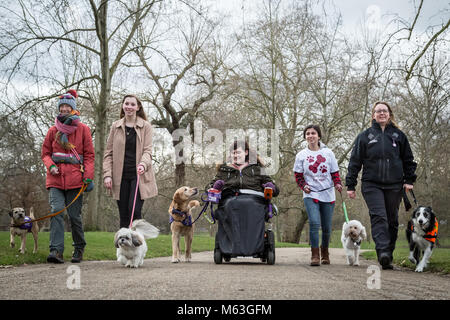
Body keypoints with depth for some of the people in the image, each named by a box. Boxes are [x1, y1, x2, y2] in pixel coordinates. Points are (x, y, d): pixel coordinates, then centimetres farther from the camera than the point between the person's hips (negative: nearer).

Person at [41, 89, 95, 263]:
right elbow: (45, 153, 16)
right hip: (56, 178, 2)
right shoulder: (53, 130, 12)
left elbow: (89, 155, 5)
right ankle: (56, 250, -18)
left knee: (74, 215, 1)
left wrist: (88, 176, -6)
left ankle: (79, 249, 21)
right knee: (56, 211, -14)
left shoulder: (83, 129, 7)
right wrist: (50, 166, -5)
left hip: (75, 178, -1)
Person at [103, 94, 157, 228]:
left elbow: (147, 150, -2)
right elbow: (108, 153, 9)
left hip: (138, 175, -2)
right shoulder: (115, 126, 10)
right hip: (121, 176, 3)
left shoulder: (146, 126, 4)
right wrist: (107, 175, -1)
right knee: (123, 215, 4)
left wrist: (143, 164, -23)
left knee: (134, 211, -12)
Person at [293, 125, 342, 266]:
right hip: (311, 195, -2)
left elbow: (334, 172, 9)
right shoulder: (301, 155, 5)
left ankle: (325, 252, 30)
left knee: (327, 227, 7)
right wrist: (303, 185, -8)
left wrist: (337, 183, -9)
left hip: (328, 194, 2)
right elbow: (298, 175, 8)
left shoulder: (328, 153, 6)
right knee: (314, 223, -20)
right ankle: (315, 255, -11)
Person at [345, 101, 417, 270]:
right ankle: (382, 252, -28)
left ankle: (389, 254, 12)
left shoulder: (398, 135, 13)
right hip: (372, 184, -2)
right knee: (378, 216, -18)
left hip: (394, 185, 2)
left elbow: (408, 160, 16)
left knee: (392, 220, 4)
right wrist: (350, 185, 2)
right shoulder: (364, 136, 9)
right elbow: (355, 161, 7)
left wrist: (409, 180, 4)